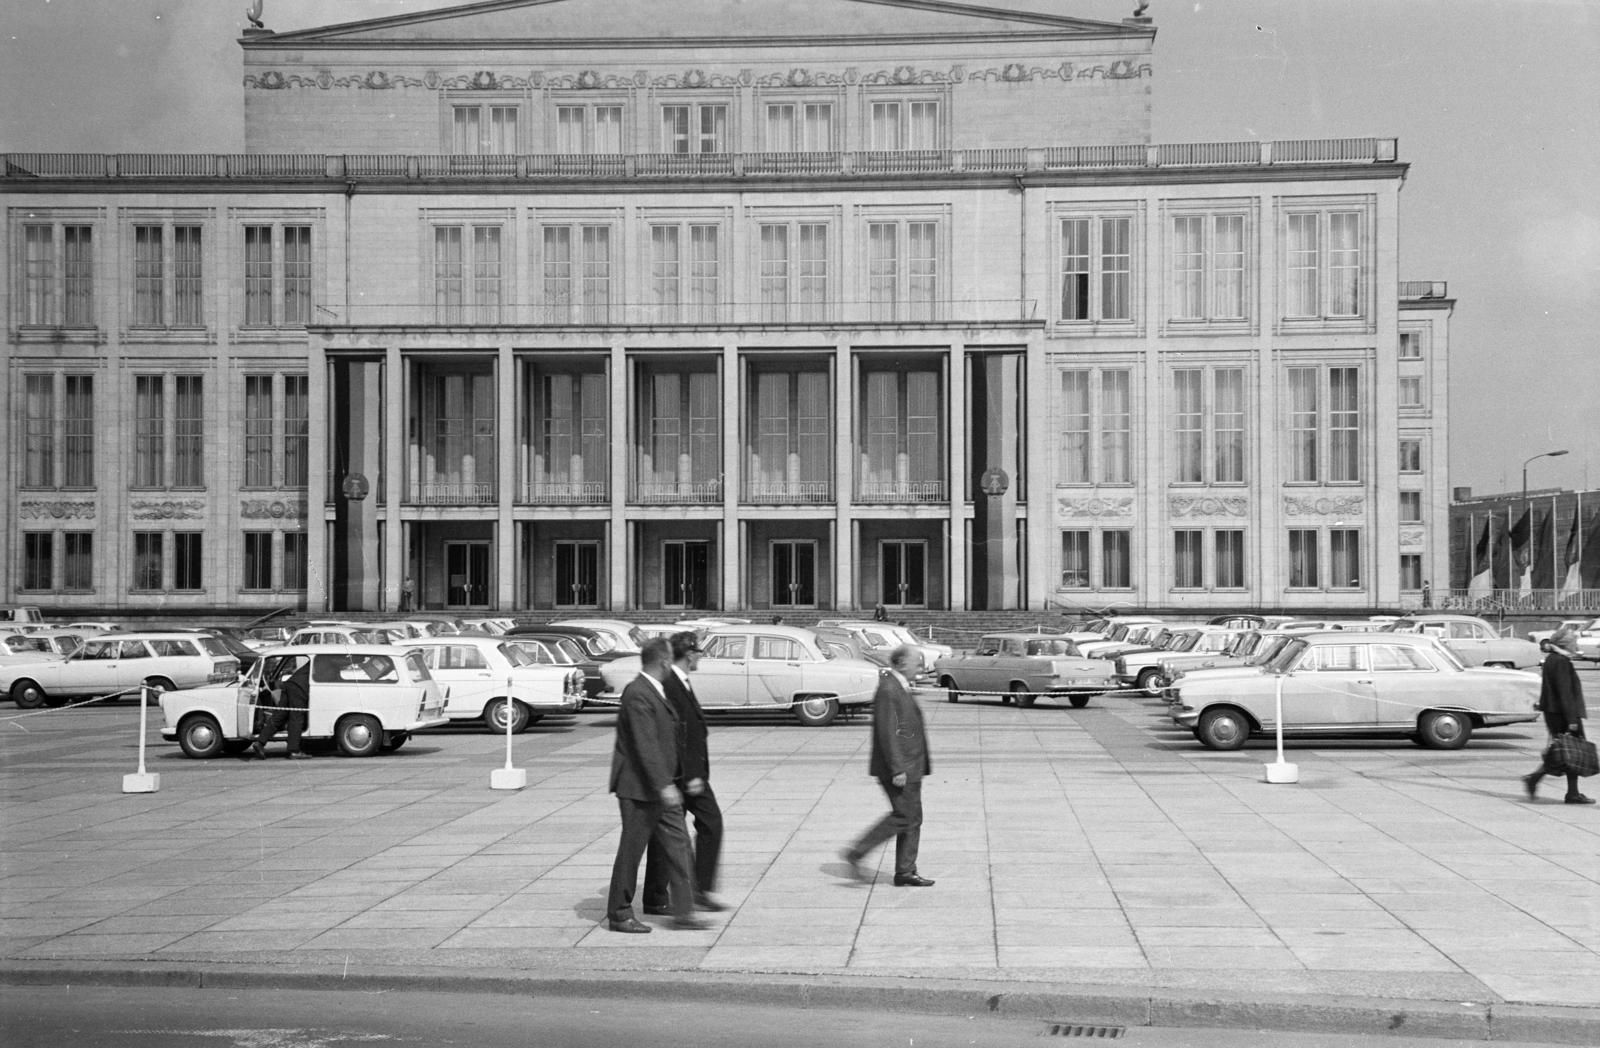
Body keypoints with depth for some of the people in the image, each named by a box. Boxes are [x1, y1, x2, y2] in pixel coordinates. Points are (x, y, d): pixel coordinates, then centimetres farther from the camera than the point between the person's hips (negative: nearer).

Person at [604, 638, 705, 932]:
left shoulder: (656, 691, 11)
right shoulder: (637, 695, -21)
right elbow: (645, 746, -26)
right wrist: (663, 785, -29)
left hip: (660, 787, 10)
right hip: (639, 788, -10)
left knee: (677, 844, 6)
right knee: (632, 850, 1)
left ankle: (683, 911, 9)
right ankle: (619, 914, 14)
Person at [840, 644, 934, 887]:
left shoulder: (899, 687, 15)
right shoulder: (888, 690, -18)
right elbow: (887, 733, -22)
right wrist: (897, 769, -24)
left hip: (908, 767, 10)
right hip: (899, 768, -10)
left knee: (912, 818, 10)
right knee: (902, 816, -9)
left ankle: (906, 873, 14)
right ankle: (856, 853, -3)